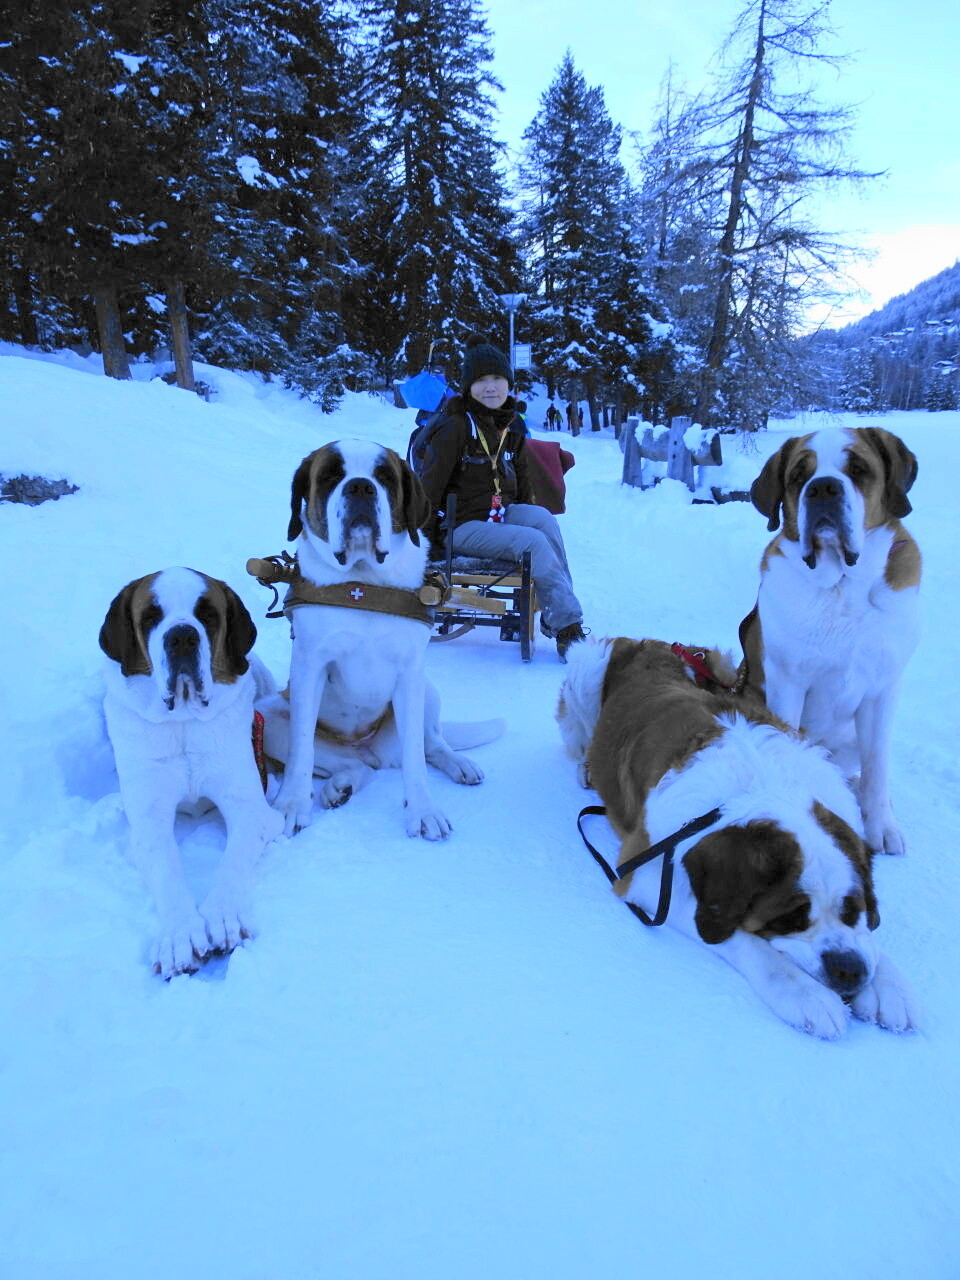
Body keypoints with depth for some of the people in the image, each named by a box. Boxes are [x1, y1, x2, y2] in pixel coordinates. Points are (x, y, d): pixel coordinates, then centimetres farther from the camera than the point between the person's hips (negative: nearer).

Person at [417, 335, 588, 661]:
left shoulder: (512, 427, 10)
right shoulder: (455, 426, -11)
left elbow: (522, 480, 24)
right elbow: (429, 486, -11)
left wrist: (529, 516, 15)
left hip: (503, 514, 6)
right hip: (462, 526, -6)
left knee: (544, 518, -25)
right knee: (534, 542, -28)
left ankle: (556, 615, -22)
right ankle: (567, 627, -24)